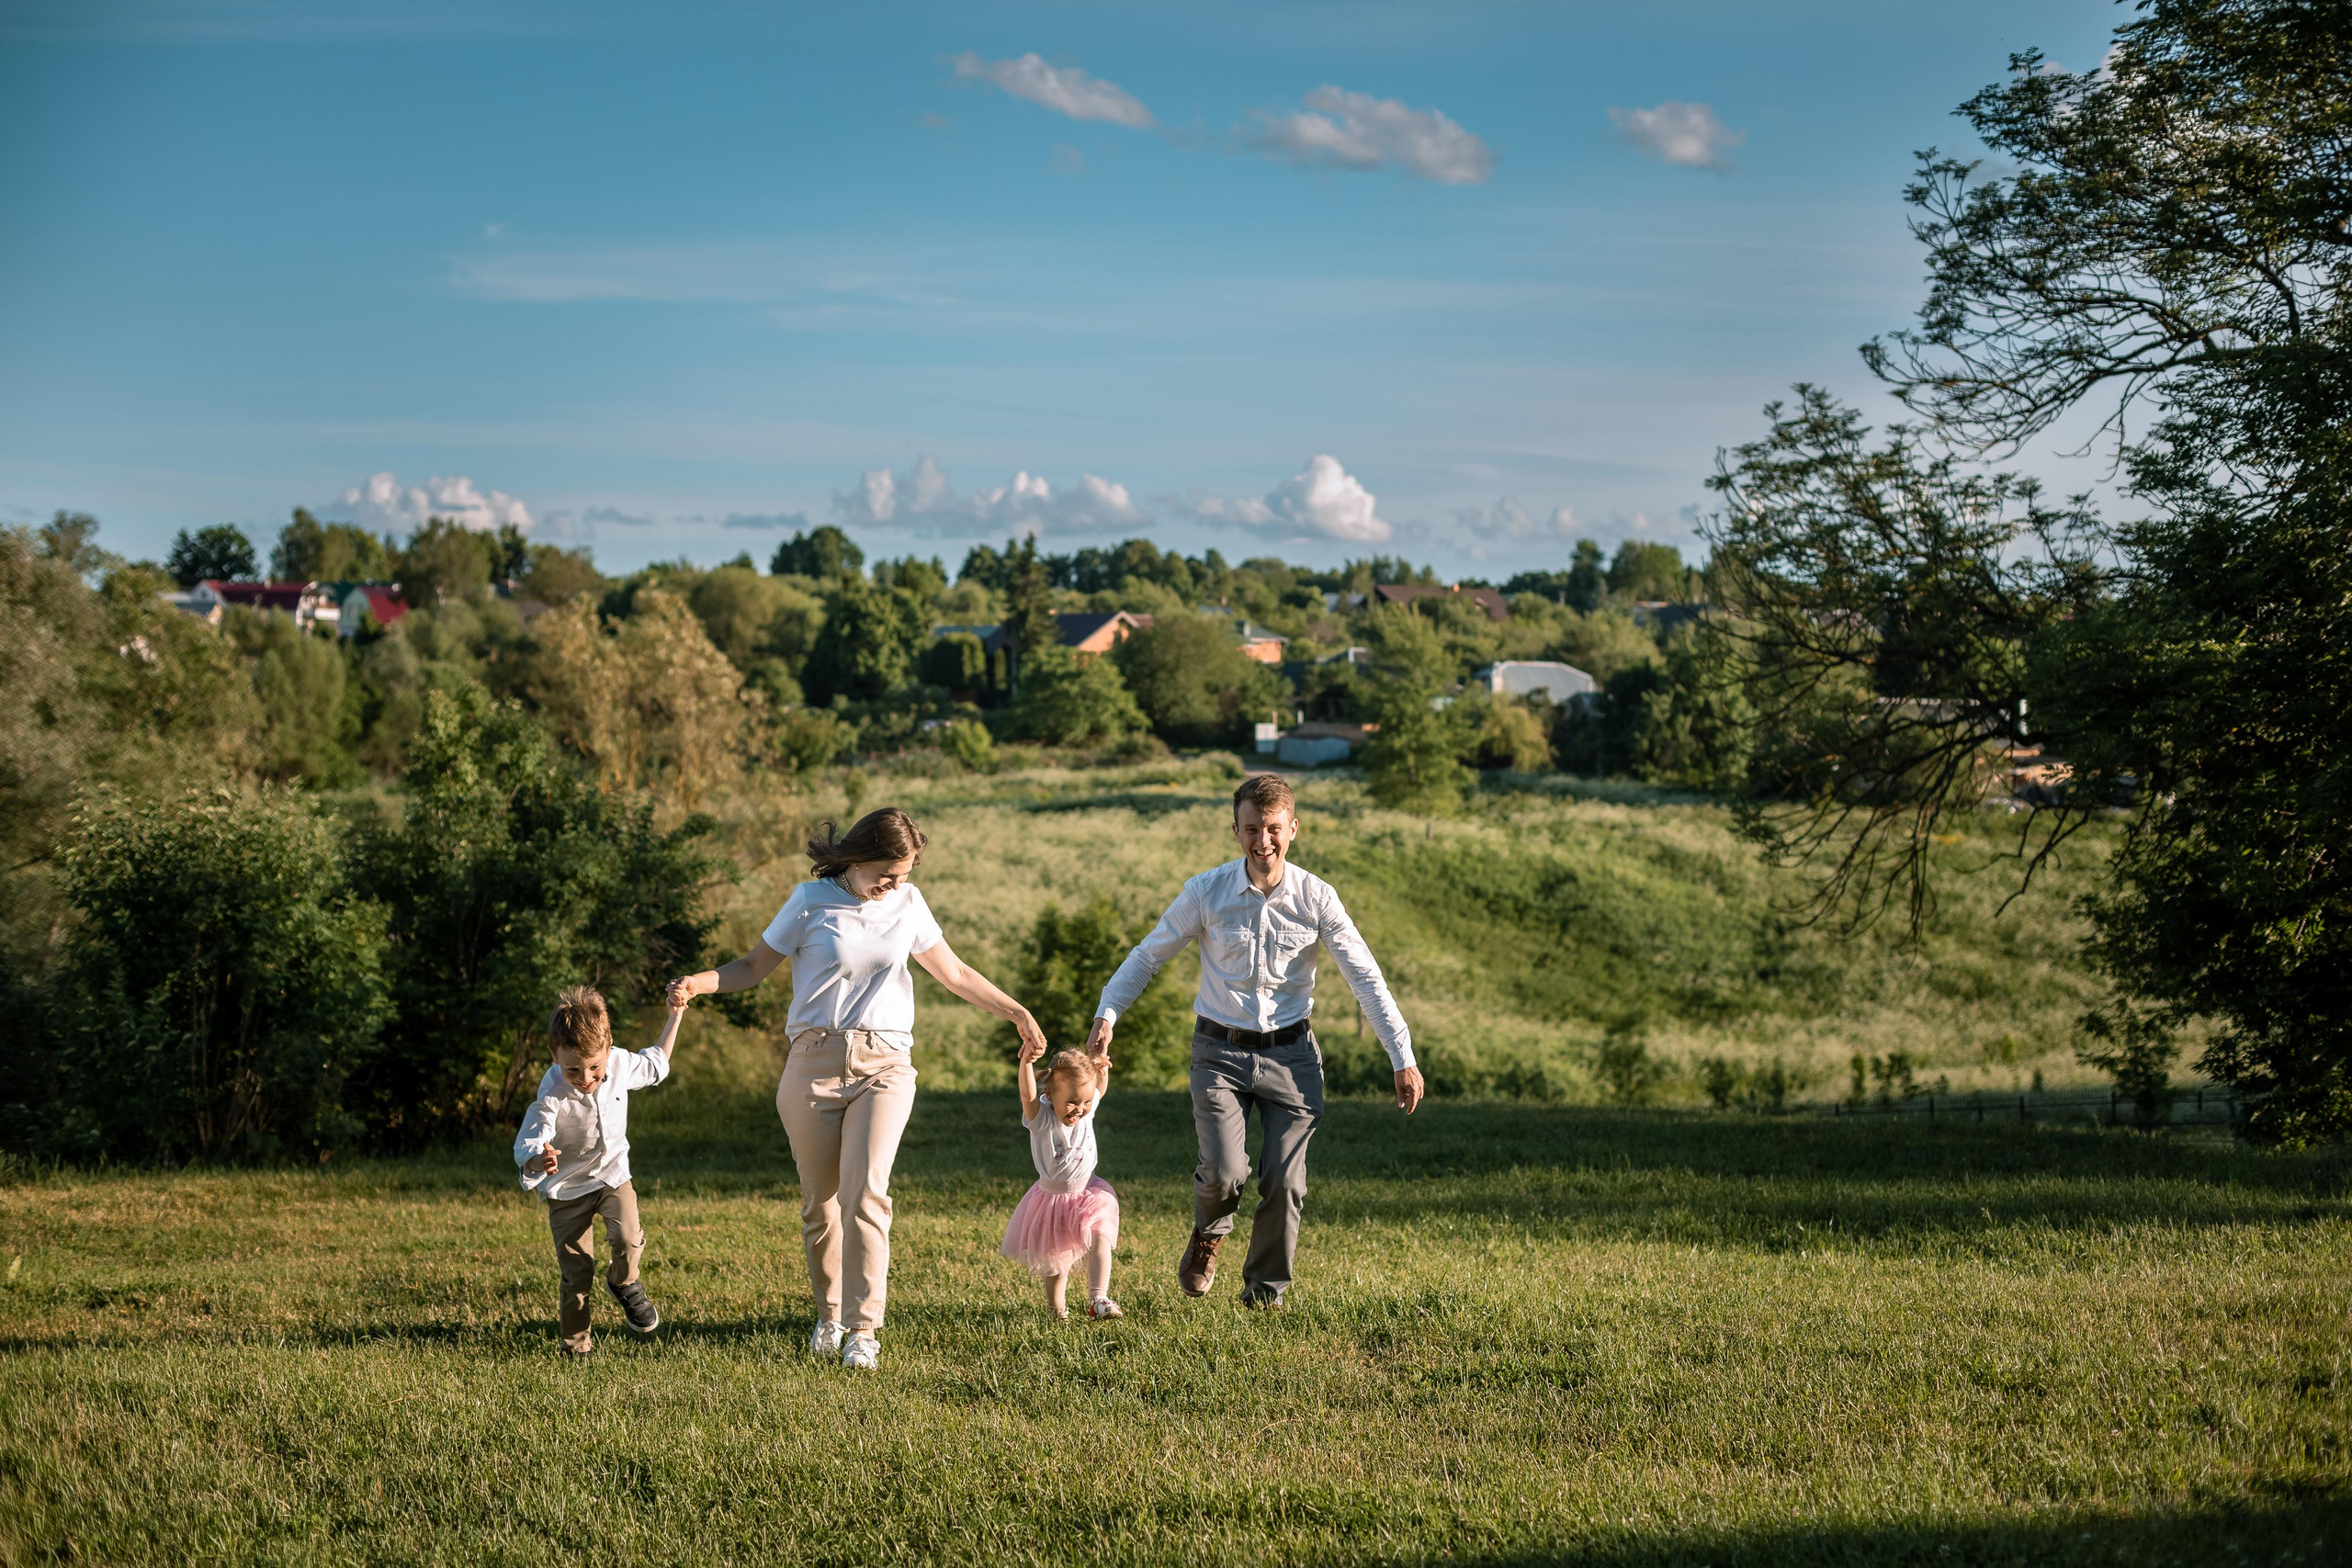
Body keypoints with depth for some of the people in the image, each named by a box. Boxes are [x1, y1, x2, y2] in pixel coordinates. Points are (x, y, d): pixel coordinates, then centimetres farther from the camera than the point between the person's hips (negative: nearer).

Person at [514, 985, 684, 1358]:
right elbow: (526, 1147, -32)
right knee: (575, 1271, 1)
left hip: (612, 1173, 3)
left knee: (628, 1238, -23)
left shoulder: (620, 1064, -14)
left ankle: (624, 1284, 10)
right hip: (567, 1187, -2)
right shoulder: (551, 1096, -28)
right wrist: (538, 1160, -56)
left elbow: (655, 1065, 10)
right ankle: (575, 1341, 22)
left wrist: (674, 1017, 10)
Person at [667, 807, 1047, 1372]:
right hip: (815, 1065, 0)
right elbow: (753, 967, 5)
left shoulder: (908, 903, 10)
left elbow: (955, 974, 20)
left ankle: (863, 1330, -13)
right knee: (820, 1203, 3)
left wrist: (1016, 1012, 21)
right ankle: (829, 1315, 22)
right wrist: (698, 982, -13)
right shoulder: (812, 900, 2)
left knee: (865, 1194, -15)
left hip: (884, 1066, 0)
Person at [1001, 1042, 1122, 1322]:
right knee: (1057, 1258, 9)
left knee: (1100, 1240, -18)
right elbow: (1027, 1094, -44)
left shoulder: (1087, 1110, -10)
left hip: (1087, 1193, 2)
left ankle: (1098, 1299, -16)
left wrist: (1102, 1069, -11)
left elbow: (1099, 1088, 12)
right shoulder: (1042, 1118, -23)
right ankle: (1056, 1307, 29)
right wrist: (1027, 1062, -61)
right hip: (1053, 1197, -2)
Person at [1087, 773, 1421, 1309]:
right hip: (1220, 1052, -1)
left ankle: (1266, 1290, 21)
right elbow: (1148, 955, 4)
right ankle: (1209, 1233, 21)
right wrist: (1107, 1014, -7)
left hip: (1291, 1053, 1)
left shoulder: (1316, 897, -5)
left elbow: (1365, 978, -2)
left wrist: (1403, 1058, -4)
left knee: (1284, 1181, -3)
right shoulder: (1206, 892, -7)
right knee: (1224, 1173, -16)